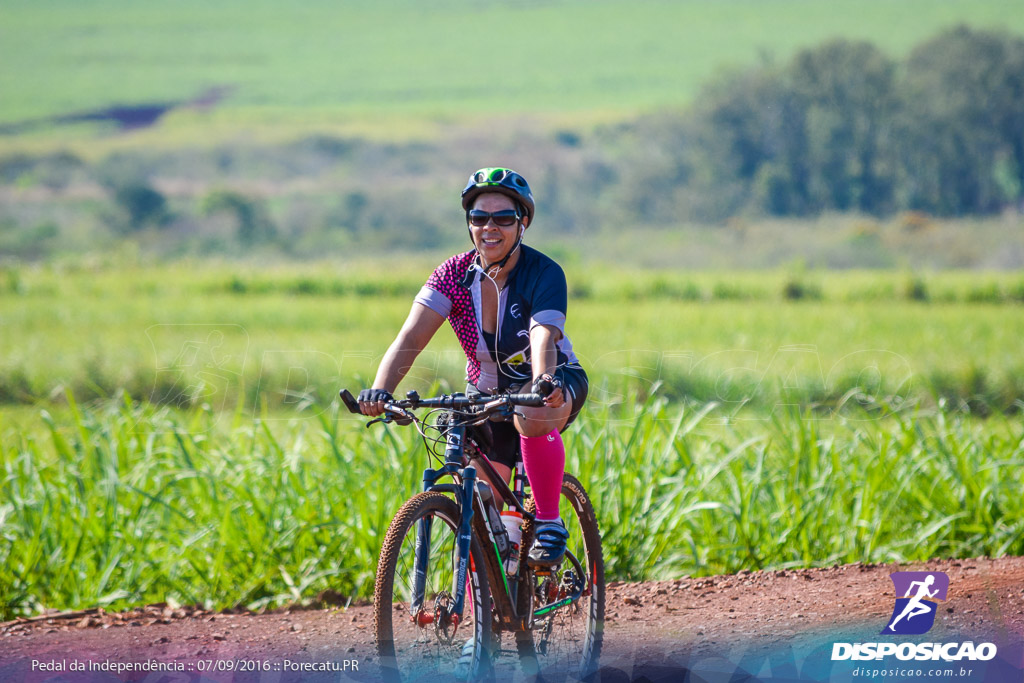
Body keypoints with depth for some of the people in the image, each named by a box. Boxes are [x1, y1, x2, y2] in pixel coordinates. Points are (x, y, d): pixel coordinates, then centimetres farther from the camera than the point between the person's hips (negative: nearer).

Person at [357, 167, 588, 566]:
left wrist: (544, 383, -60)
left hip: (555, 384, -3)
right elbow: (412, 337, -24)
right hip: (486, 394, 4)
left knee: (534, 417, -38)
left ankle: (549, 523, -22)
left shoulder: (544, 274, -21)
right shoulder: (454, 275, -14)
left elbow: (543, 338, -38)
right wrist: (380, 389, -42)